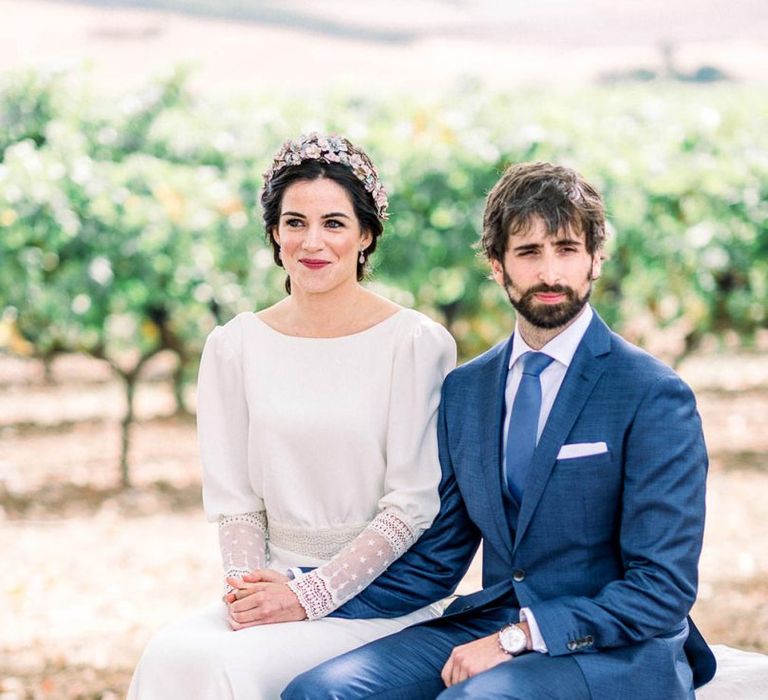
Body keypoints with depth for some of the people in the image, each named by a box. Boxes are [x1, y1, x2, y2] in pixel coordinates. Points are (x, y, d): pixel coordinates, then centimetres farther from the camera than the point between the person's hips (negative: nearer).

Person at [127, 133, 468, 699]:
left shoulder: (416, 344, -5)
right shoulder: (234, 346, 7)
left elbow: (412, 503, -7)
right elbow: (233, 498, 9)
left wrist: (310, 596, -14)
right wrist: (250, 583, -10)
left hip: (378, 593, -4)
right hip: (277, 583, 4)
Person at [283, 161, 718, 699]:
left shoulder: (654, 398, -8)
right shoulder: (463, 390, 12)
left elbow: (663, 590, -13)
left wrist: (515, 639, -20)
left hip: (618, 654, -5)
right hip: (490, 624, 5)